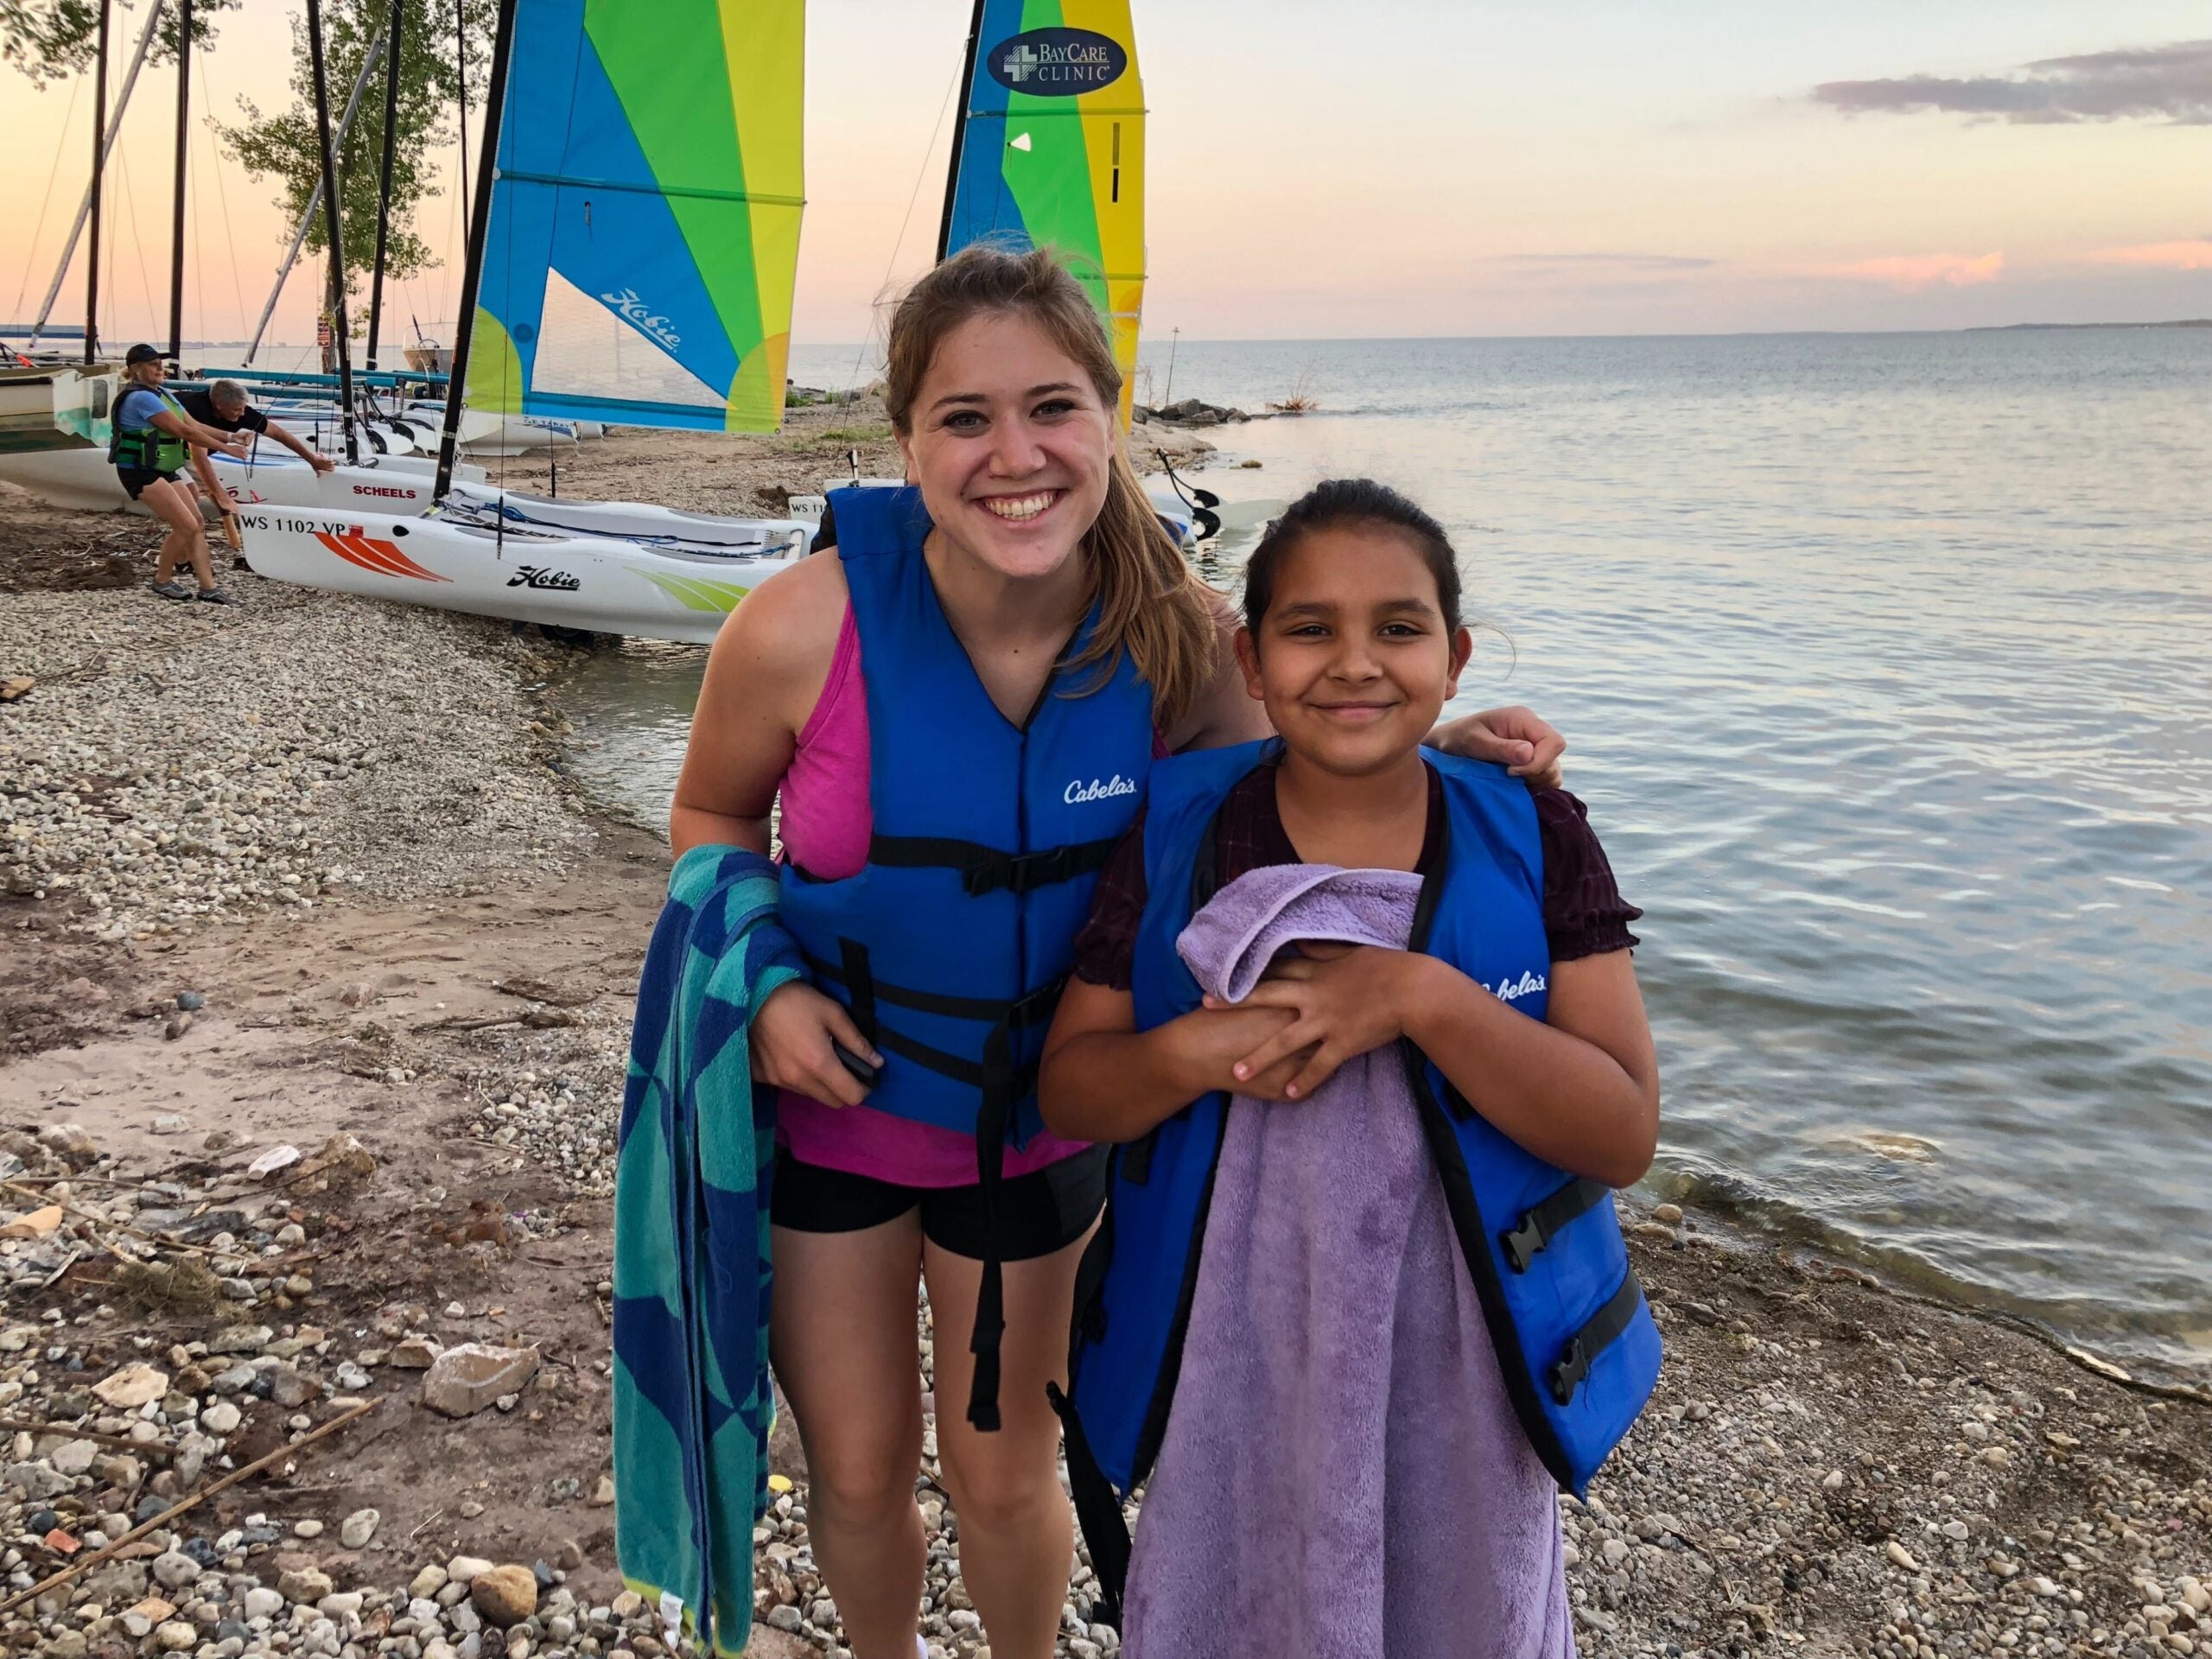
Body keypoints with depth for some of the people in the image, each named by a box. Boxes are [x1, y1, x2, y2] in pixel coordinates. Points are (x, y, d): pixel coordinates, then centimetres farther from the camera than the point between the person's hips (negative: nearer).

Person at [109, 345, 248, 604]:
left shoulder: (162, 395, 14)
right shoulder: (141, 398, -18)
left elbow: (194, 426, 11)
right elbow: (184, 431, -20)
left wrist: (230, 436, -2)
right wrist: (225, 448, -17)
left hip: (164, 470, 10)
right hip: (140, 472, -10)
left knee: (197, 524, 3)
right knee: (187, 526, -13)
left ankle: (208, 587, 5)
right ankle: (162, 580, 5)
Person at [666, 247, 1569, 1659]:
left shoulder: (1173, 632, -20)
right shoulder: (804, 629, -25)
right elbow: (713, 815, -5)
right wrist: (764, 986, -21)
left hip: (1035, 1120, 1)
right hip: (825, 1095, 0)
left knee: (1004, 1475, 17)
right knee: (856, 1471, 18)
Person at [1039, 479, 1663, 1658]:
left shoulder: (1533, 841, -9)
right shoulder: (1177, 834, -7)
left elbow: (1623, 1135, -15)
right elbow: (1067, 1090, -3)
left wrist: (1419, 997, -27)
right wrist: (1197, 1052, -23)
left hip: (1458, 1360, 0)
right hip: (1232, 1356, 0)